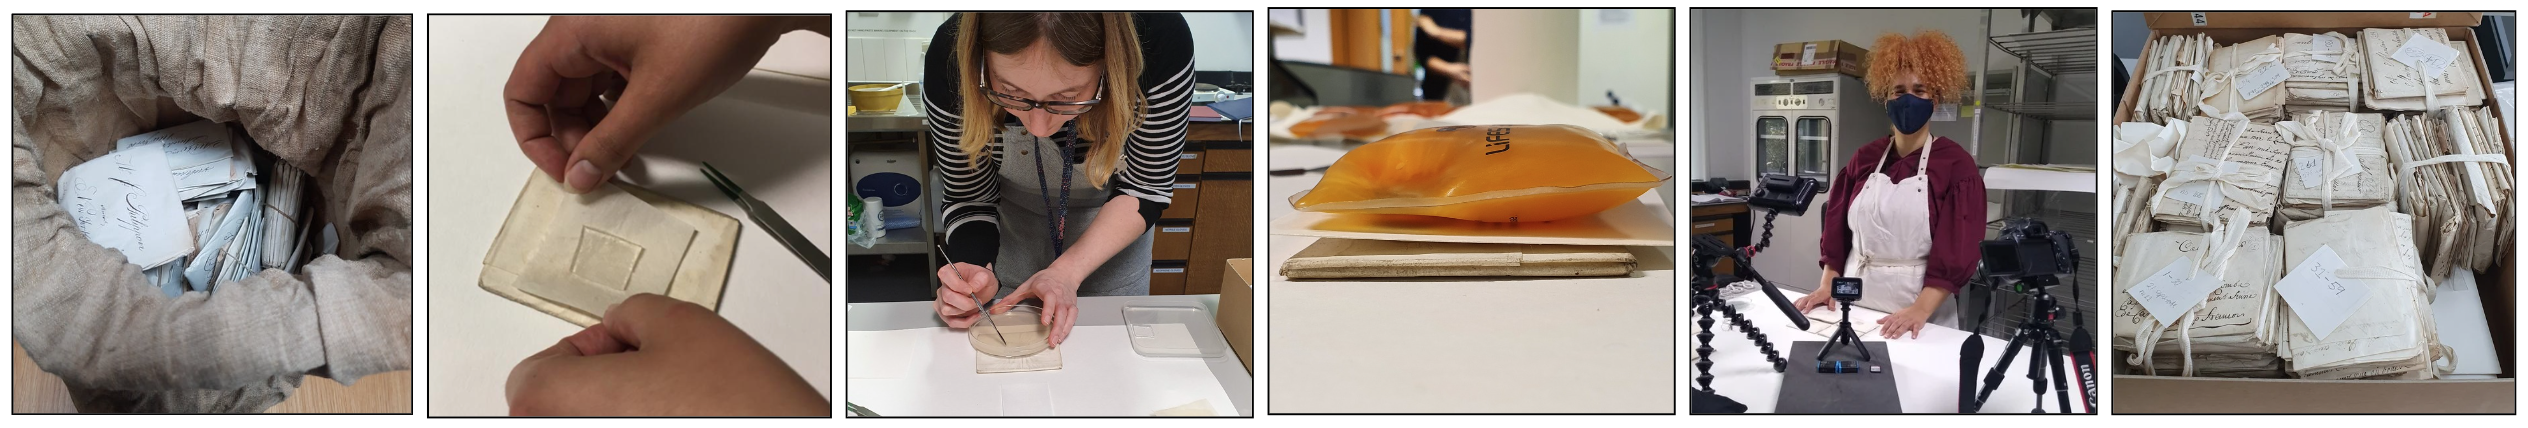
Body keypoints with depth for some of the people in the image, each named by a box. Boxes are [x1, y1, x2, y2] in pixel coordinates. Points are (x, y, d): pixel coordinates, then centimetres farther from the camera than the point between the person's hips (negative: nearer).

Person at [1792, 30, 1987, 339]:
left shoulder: (1955, 164, -7)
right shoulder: (1865, 159, 7)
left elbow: (1955, 253, -13)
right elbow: (1838, 230, 10)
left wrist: (1919, 311, -24)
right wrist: (1827, 285, -4)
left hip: (1922, 317, -4)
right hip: (1855, 305, 4)